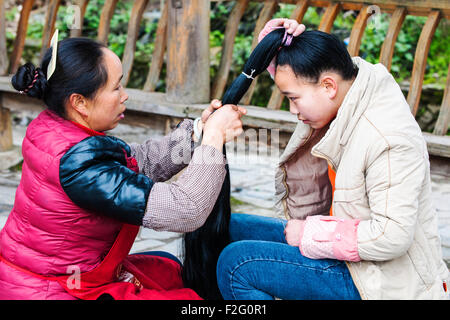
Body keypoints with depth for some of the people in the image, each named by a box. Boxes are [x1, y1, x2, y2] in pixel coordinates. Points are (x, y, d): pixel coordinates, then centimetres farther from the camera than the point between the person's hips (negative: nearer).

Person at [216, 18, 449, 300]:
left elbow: (392, 237, -30)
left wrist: (310, 233, -20)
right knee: (233, 228, 13)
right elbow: (290, 69, 18)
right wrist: (274, 37, -5)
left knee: (237, 263, -21)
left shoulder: (389, 141, -27)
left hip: (382, 282, -10)